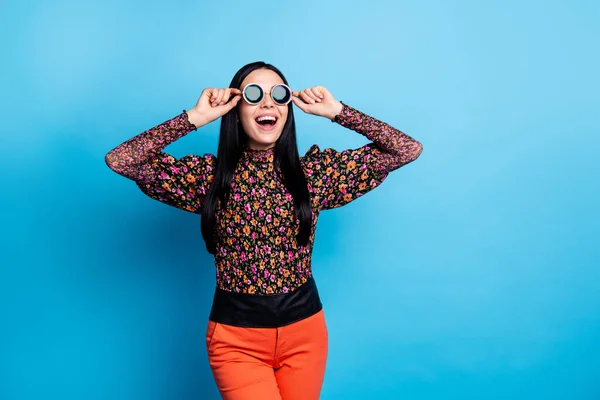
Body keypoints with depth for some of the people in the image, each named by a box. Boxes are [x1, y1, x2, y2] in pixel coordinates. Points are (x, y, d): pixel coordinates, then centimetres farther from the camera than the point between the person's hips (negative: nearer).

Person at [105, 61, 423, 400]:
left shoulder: (316, 170, -3)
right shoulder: (209, 174, -6)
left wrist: (337, 111, -9)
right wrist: (195, 117, -16)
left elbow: (409, 150, -4)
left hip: (304, 331, 2)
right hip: (236, 336, -2)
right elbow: (119, 160, -14)